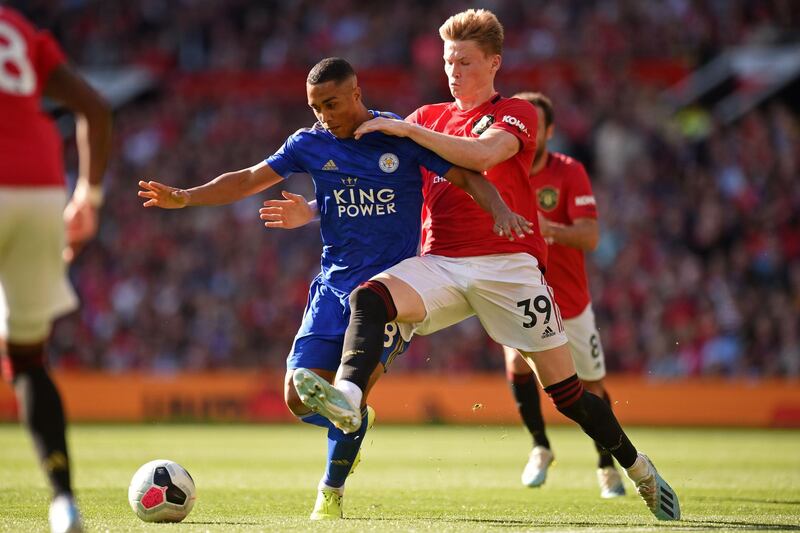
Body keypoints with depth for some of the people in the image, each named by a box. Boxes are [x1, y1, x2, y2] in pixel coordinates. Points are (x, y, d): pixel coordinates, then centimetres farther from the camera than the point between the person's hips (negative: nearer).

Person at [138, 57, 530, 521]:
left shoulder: (404, 136, -2)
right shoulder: (311, 144, 5)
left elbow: (466, 176, -2)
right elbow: (252, 179, 2)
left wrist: (500, 210, -21)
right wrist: (186, 197, -10)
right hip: (334, 286, 4)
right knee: (301, 399, -6)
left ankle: (332, 491, 2)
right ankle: (353, 425, 28)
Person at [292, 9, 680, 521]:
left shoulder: (516, 113, 3)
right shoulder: (430, 118, 18)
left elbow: (483, 154, -19)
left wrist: (408, 129, -18)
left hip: (507, 264, -3)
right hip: (440, 263, 4)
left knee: (567, 391, -3)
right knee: (369, 297, -29)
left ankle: (638, 468, 18)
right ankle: (347, 397, -51)